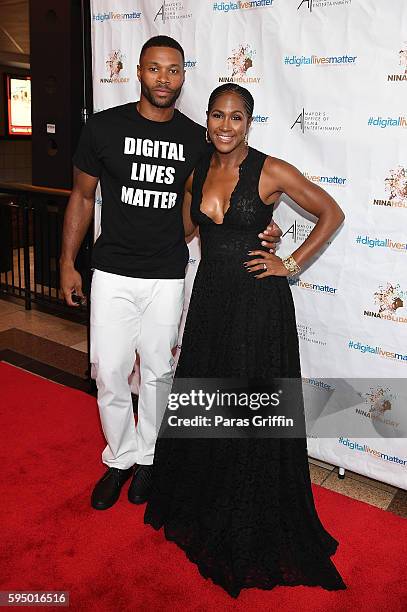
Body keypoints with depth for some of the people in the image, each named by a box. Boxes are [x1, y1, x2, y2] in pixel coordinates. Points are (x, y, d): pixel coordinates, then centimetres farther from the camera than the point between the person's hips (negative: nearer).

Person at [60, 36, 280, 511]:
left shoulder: (198, 139, 2)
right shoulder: (104, 127, -3)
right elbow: (82, 197, 5)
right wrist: (67, 263, 3)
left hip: (168, 277, 1)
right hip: (113, 274, 0)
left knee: (158, 372, 11)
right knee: (110, 373, 4)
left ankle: (146, 457, 32)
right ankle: (119, 459, 27)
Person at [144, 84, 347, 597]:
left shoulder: (271, 171, -11)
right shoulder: (198, 171, 5)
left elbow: (331, 214, -4)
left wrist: (291, 265, -8)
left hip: (258, 303, -5)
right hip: (209, 296, 6)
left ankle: (253, 528, 29)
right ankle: (201, 503, 42)